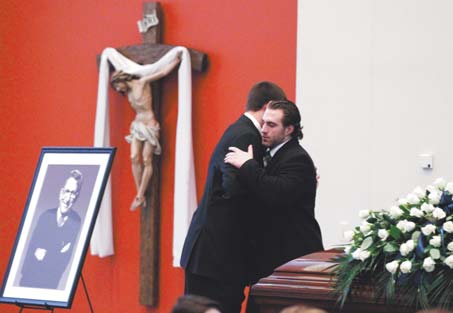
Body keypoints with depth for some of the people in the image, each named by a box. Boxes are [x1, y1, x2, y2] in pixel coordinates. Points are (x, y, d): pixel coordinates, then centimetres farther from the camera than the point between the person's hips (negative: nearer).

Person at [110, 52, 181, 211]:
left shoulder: (142, 82, -9)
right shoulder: (128, 92, 10)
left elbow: (163, 72, -10)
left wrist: (177, 60, -14)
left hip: (149, 126, -6)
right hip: (137, 125, 6)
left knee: (147, 161, -4)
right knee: (134, 158, -7)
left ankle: (140, 196, -3)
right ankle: (139, 195, -4)